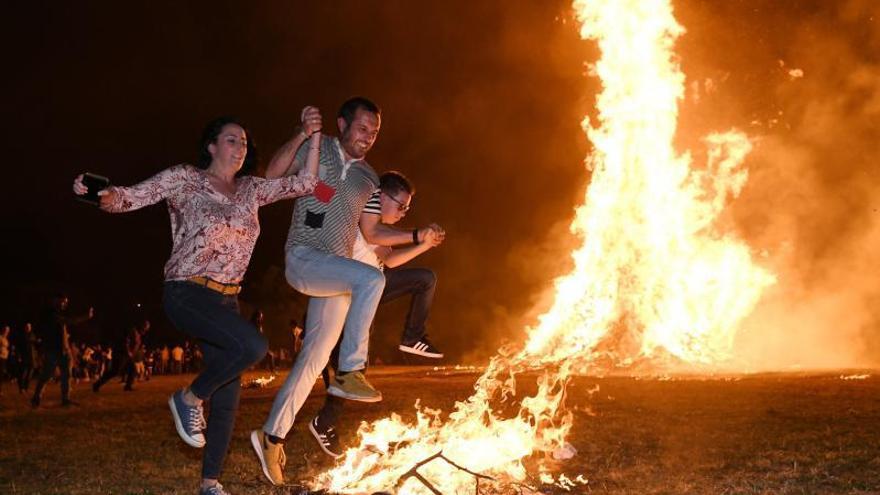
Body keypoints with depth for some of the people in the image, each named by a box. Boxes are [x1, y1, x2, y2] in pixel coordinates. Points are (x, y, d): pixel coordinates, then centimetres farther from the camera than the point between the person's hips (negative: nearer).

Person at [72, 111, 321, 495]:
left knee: (228, 394, 3)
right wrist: (101, 194, -35)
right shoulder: (184, 179, -4)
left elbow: (304, 184, 8)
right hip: (187, 293, -6)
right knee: (253, 346, -29)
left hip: (226, 300, 6)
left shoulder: (250, 190, 11)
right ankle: (190, 398, -5)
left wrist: (311, 136, -1)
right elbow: (131, 197, -14)